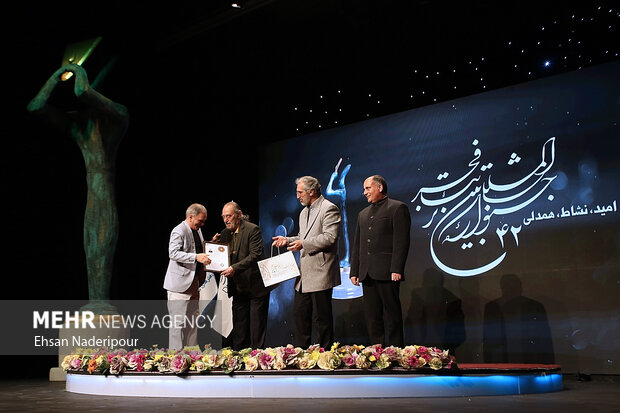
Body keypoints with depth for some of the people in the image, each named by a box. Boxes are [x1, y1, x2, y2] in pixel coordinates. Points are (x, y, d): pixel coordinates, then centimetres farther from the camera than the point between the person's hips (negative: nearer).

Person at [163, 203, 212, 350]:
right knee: (178, 320, -5)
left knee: (193, 319, 14)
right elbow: (173, 253, -25)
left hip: (194, 282, 9)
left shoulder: (197, 230, 14)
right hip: (180, 283, -9)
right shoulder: (178, 231, -14)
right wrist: (196, 257, -32)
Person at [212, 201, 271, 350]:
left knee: (256, 326, 0)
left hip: (255, 286, -6)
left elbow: (255, 255, -21)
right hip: (238, 288, 6)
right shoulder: (225, 233, 9)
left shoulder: (252, 230, -12)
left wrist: (235, 268, -30)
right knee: (239, 328, 11)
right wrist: (215, 244, -6)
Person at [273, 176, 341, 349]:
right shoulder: (304, 212, 20)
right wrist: (287, 240, 10)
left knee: (322, 316, -1)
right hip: (305, 274, 9)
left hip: (320, 273, -9)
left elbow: (329, 238, -19)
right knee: (299, 314, 10)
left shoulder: (329, 209, -10)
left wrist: (303, 244, -18)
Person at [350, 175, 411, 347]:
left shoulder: (397, 208, 1)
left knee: (392, 315, -3)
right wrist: (354, 271, 12)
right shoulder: (363, 214, 23)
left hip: (387, 272, -7)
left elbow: (402, 241, -8)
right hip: (367, 274, 7)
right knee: (371, 317, 7)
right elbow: (357, 245, 21)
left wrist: (396, 269, -16)